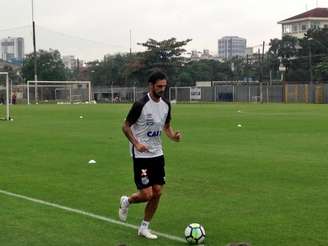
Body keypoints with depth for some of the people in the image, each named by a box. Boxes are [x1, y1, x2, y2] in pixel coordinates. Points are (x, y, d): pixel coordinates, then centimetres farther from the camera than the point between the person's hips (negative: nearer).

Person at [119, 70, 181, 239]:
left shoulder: (166, 105, 4)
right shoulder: (140, 105, -16)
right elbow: (125, 126, -8)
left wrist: (173, 136, -4)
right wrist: (136, 143, -21)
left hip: (157, 154, 7)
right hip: (141, 155, -7)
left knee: (157, 192, 4)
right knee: (147, 194, -10)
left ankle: (144, 228, 18)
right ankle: (126, 201, 23)